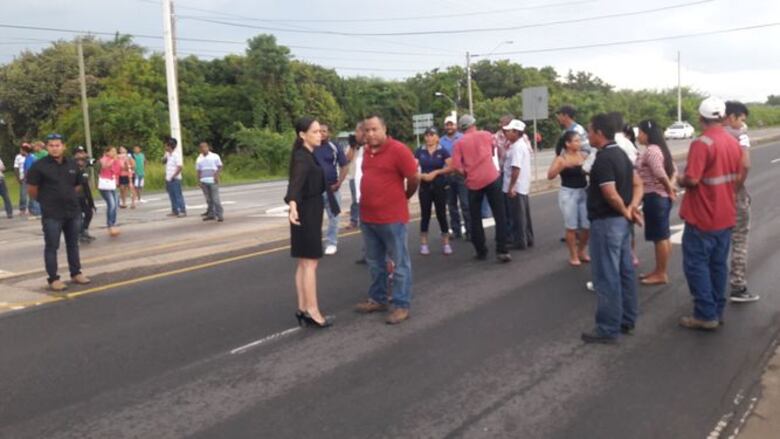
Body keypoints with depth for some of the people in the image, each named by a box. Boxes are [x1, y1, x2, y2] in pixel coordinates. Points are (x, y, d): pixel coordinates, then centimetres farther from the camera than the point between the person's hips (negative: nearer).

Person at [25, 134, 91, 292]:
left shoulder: (72, 164, 6)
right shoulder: (40, 165, -10)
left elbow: (78, 185, 19)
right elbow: (32, 189, -6)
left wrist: (68, 197, 13)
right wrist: (45, 201, 4)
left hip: (73, 211, 5)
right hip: (51, 214, -5)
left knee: (73, 244, 14)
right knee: (51, 247, 1)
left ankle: (76, 273, 25)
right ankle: (53, 279, 7)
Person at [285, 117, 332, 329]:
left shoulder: (308, 155, 12)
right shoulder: (302, 157, -17)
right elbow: (296, 182, -37)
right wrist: (293, 205, -55)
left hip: (310, 212, 10)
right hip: (306, 213, -10)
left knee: (304, 263, 10)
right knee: (310, 263, -8)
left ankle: (303, 310, 14)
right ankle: (312, 312, -5)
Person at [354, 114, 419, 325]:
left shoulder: (398, 150, -14)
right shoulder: (367, 151, 10)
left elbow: (414, 179, -11)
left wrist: (404, 197, 4)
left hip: (392, 218, -8)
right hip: (367, 217, 8)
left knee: (399, 264, 4)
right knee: (375, 263, 18)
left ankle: (402, 305, 11)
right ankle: (378, 299, 32)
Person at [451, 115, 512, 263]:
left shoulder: (459, 143, 2)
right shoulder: (486, 135, 7)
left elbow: (456, 166, -9)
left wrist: (467, 174, 9)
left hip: (473, 182, 0)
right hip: (491, 178, 0)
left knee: (475, 219, 12)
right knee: (500, 215, 2)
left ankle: (481, 251, 15)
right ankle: (502, 250, -5)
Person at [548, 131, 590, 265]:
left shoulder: (584, 156, 3)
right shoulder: (561, 158, -7)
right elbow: (550, 176, -17)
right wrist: (562, 166, -29)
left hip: (583, 192, 4)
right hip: (568, 193, -4)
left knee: (587, 225, 6)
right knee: (571, 227, 2)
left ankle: (582, 250, 30)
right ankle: (573, 255, 18)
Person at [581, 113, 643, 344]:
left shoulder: (603, 159, -20)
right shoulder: (621, 154, 11)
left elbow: (612, 196, -24)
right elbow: (637, 184, 12)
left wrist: (626, 212, -8)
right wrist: (633, 207, -2)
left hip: (606, 223, -10)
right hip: (622, 222, 10)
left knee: (606, 277, -3)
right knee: (625, 271, 15)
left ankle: (608, 329, 4)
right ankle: (627, 320, 26)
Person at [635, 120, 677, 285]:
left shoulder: (651, 150, -17)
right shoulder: (659, 148, 15)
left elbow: (660, 174, -24)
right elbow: (672, 170, 15)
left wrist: (669, 188, -10)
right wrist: (671, 187, 2)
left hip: (655, 197, -11)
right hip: (660, 196, 11)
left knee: (660, 236, -3)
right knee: (662, 236, 15)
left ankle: (661, 274, 5)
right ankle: (659, 271, 24)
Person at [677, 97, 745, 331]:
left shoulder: (702, 143, -19)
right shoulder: (734, 142, 6)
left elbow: (692, 180, -25)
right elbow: (739, 177, 13)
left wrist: (680, 180, -4)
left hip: (702, 218, -8)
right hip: (726, 216, 8)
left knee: (696, 264, 0)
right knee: (719, 264, 14)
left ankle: (706, 315, 2)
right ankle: (717, 311, 22)